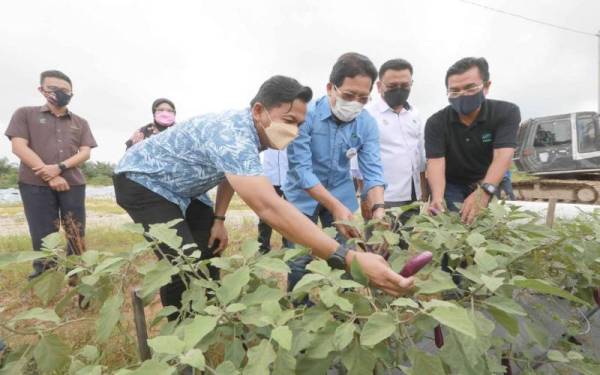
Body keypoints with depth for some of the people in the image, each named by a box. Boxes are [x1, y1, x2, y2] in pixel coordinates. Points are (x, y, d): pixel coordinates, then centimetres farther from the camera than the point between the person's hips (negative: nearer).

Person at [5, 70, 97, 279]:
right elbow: (19, 147, -2)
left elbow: (85, 153, 4)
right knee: (43, 238, 0)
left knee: (77, 236, 2)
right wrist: (50, 177, -12)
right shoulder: (25, 114, 10)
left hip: (73, 185, 2)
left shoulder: (80, 123, 15)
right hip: (35, 185, -2)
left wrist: (59, 167, -14)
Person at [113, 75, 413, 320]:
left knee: (210, 247, 8)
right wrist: (349, 258, -57)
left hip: (177, 188, 9)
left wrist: (218, 219, 2)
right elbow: (269, 207, -52)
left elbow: (232, 173, 10)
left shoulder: (249, 133, -8)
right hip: (141, 180, -8)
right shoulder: (232, 136, -39)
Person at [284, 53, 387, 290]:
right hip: (303, 196, -3)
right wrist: (335, 207, -35)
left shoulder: (368, 124, -10)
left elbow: (373, 171, -13)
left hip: (342, 195, 4)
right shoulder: (305, 114, -22)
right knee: (300, 264, 0)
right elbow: (301, 169, -26)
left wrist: (378, 210, -32)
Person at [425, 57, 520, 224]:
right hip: (451, 185, -1)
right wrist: (437, 198, -44)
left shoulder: (507, 112, -15)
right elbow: (435, 162, -25)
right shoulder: (436, 122, -15)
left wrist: (484, 191, -48)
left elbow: (503, 155, -29)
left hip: (492, 184, 1)